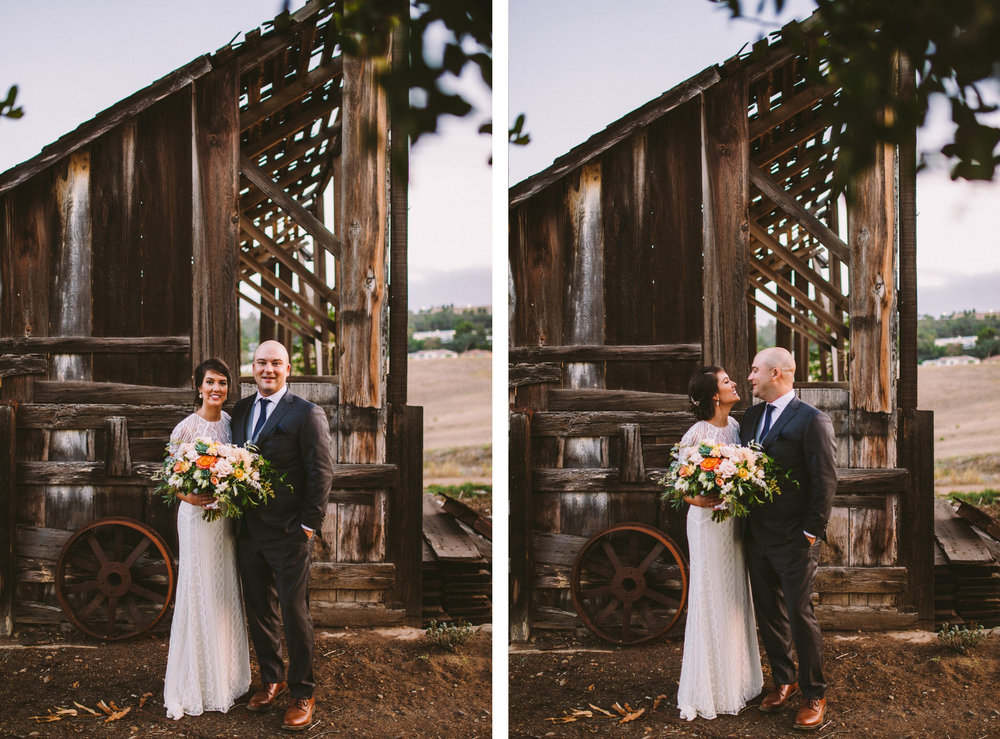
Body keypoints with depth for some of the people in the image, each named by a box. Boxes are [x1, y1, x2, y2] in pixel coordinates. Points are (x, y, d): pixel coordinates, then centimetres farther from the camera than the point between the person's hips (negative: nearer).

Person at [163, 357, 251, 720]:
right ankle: (196, 682, 9)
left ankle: (227, 675, 25)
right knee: (199, 594, -1)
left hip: (228, 515, 5)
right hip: (198, 516, -5)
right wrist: (188, 496, -27)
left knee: (228, 594, 13)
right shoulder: (185, 429, -11)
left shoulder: (232, 422, 4)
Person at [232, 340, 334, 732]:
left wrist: (308, 524, -12)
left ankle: (302, 694, 12)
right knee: (259, 611, 15)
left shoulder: (307, 414, -8)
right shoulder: (240, 410, 10)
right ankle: (271, 680, 30)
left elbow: (321, 472, -9)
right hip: (248, 530, 6)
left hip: (289, 534, -6)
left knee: (294, 614, 0)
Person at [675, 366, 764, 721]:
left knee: (735, 597, 14)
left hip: (735, 517, 7)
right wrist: (696, 499, -28)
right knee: (708, 599, 0)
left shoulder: (736, 426, 6)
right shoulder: (697, 434, -15)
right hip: (708, 519, -7)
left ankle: (735, 676, 26)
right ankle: (705, 684, 11)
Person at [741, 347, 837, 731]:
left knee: (799, 615, -1)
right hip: (757, 534, 7)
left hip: (794, 540, -7)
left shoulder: (812, 421, -12)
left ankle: (813, 694, 13)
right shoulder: (751, 416, 9)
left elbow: (825, 482, -13)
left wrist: (810, 533, -14)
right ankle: (783, 680, 30)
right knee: (768, 613, 14)